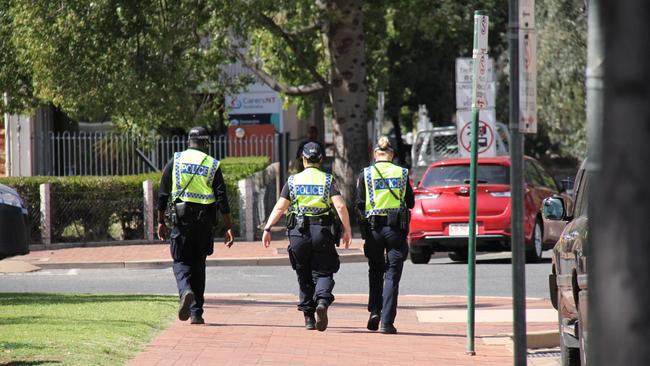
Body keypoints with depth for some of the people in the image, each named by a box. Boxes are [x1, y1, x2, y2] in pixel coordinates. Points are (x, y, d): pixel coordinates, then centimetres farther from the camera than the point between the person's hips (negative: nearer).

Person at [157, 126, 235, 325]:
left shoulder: (175, 161, 3)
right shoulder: (213, 165, 2)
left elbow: (163, 194, 3)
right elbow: (222, 199, -3)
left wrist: (161, 222, 11)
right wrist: (228, 228, -1)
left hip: (181, 218, -1)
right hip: (205, 220, 1)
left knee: (180, 260, 6)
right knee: (198, 263, 11)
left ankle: (185, 291, -26)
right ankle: (196, 312, 10)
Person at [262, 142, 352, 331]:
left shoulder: (293, 180, 7)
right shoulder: (327, 180, 4)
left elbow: (279, 207, 0)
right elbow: (340, 206, -8)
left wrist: (267, 229, 2)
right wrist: (347, 230, -2)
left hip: (298, 232, 1)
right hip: (321, 231, -1)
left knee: (304, 276, 12)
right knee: (323, 273, 5)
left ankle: (308, 317, 10)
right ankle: (322, 301, -24)